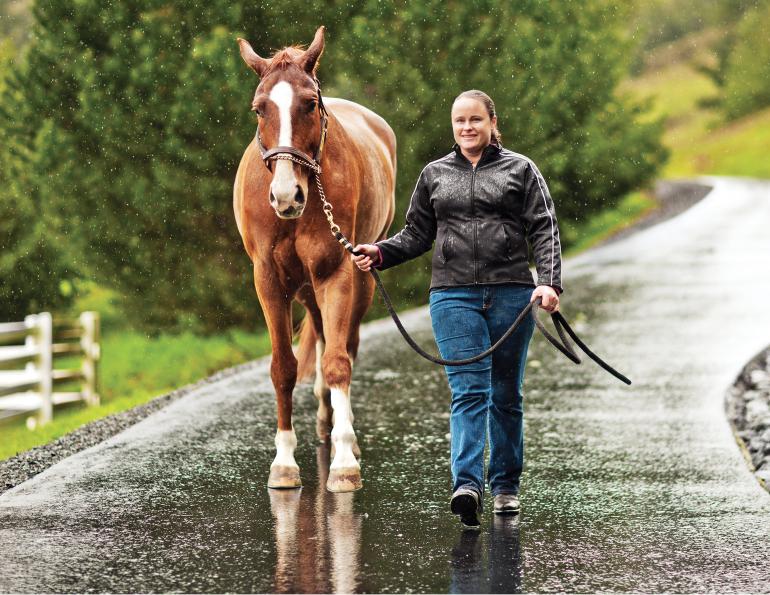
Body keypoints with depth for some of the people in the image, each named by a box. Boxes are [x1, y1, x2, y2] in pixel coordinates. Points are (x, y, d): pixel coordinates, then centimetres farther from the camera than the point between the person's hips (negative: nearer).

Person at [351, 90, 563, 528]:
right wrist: (380, 253, -1)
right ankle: (468, 485, -24)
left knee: (506, 393, 8)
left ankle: (507, 485, 19)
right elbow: (417, 235, 17)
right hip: (454, 296, 0)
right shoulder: (435, 175, 14)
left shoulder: (520, 170, 7)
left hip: (511, 294, 0)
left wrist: (550, 282, -13)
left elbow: (544, 230, 0)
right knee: (469, 390, -13)